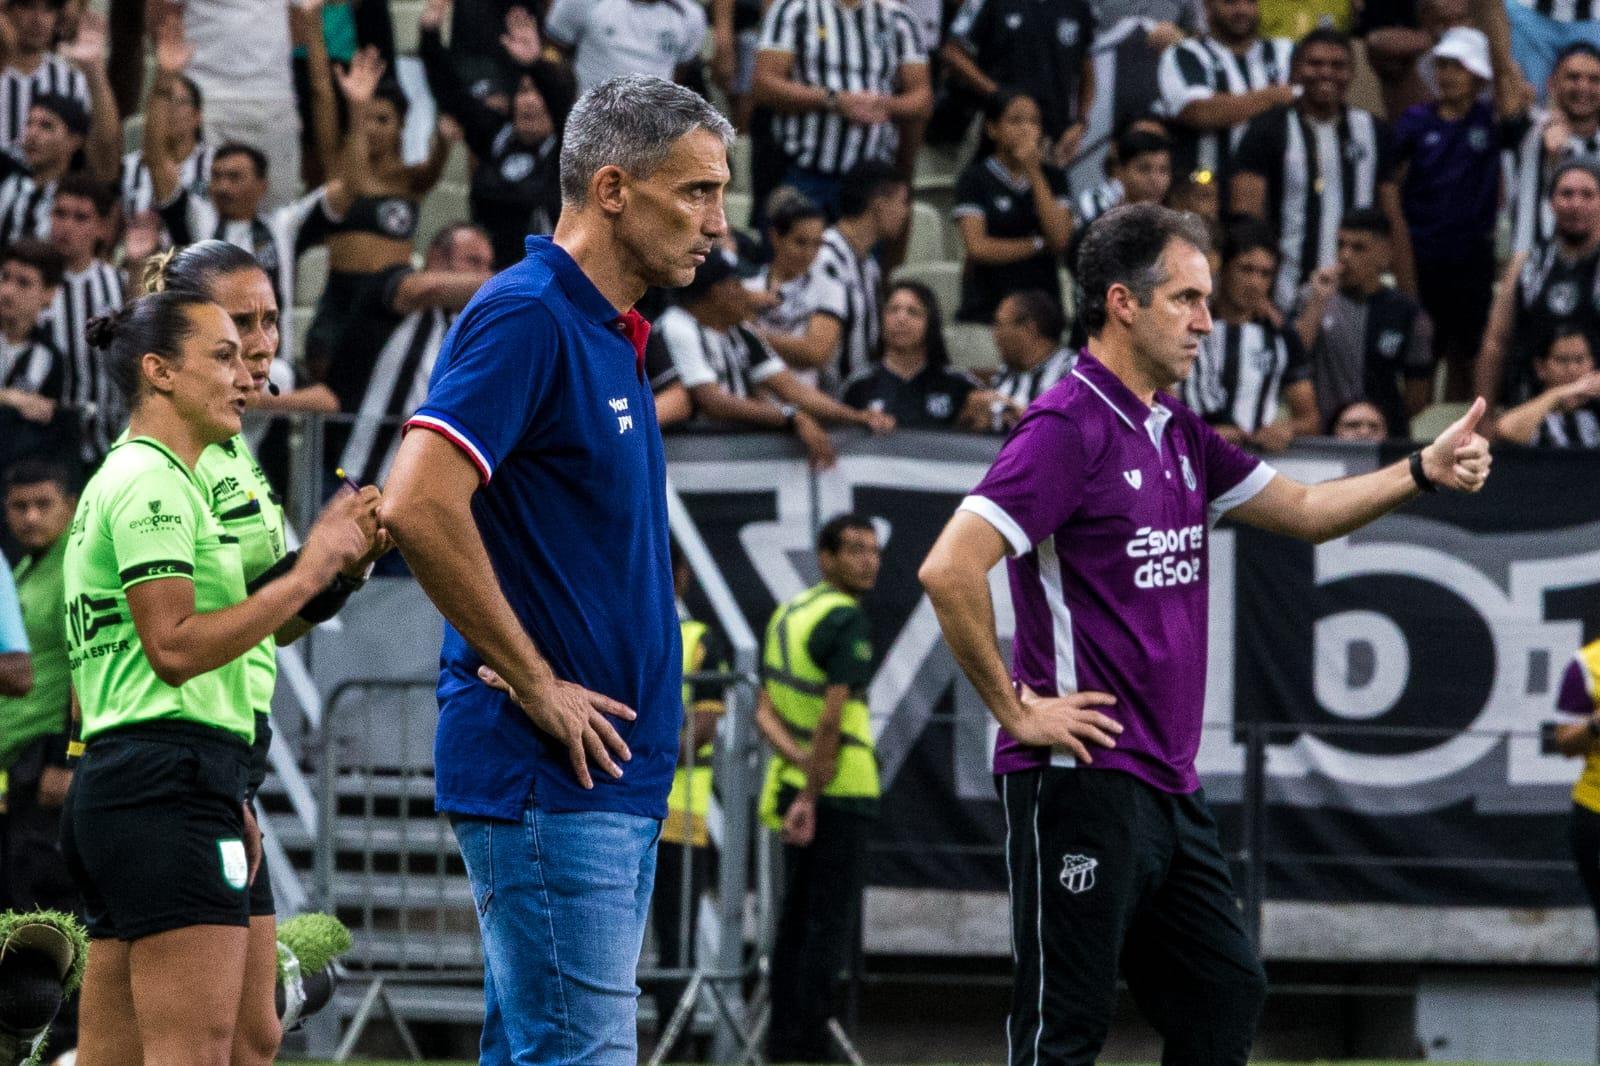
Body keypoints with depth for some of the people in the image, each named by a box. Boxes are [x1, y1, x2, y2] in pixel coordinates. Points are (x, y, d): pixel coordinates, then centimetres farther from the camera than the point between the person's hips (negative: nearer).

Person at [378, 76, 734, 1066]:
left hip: (614, 770, 10)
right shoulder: (525, 317, -13)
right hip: (549, 778, -10)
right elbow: (418, 507, -24)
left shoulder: (615, 338, 17)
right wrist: (535, 685, -18)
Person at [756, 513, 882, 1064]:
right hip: (841, 788, -8)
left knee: (796, 916, 12)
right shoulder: (848, 621, -15)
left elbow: (765, 710, 7)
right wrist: (810, 798, -19)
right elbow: (832, 714, -22)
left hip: (795, 782, 8)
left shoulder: (786, 614, 12)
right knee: (832, 921, -6)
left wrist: (796, 756, -9)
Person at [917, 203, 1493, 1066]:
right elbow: (948, 571, -22)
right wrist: (1015, 709, -17)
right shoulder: (1066, 429, -14)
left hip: (1168, 789, 9)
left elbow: (1303, 511, 23)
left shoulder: (1177, 433, 14)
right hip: (1082, 778, -9)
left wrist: (1423, 471, 9)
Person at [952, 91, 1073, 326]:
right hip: (987, 309, -3)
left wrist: (1034, 174, -5)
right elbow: (978, 247, -10)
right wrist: (1038, 245, -1)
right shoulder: (975, 179, 1)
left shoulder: (1053, 178, 12)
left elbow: (1061, 239, -3)